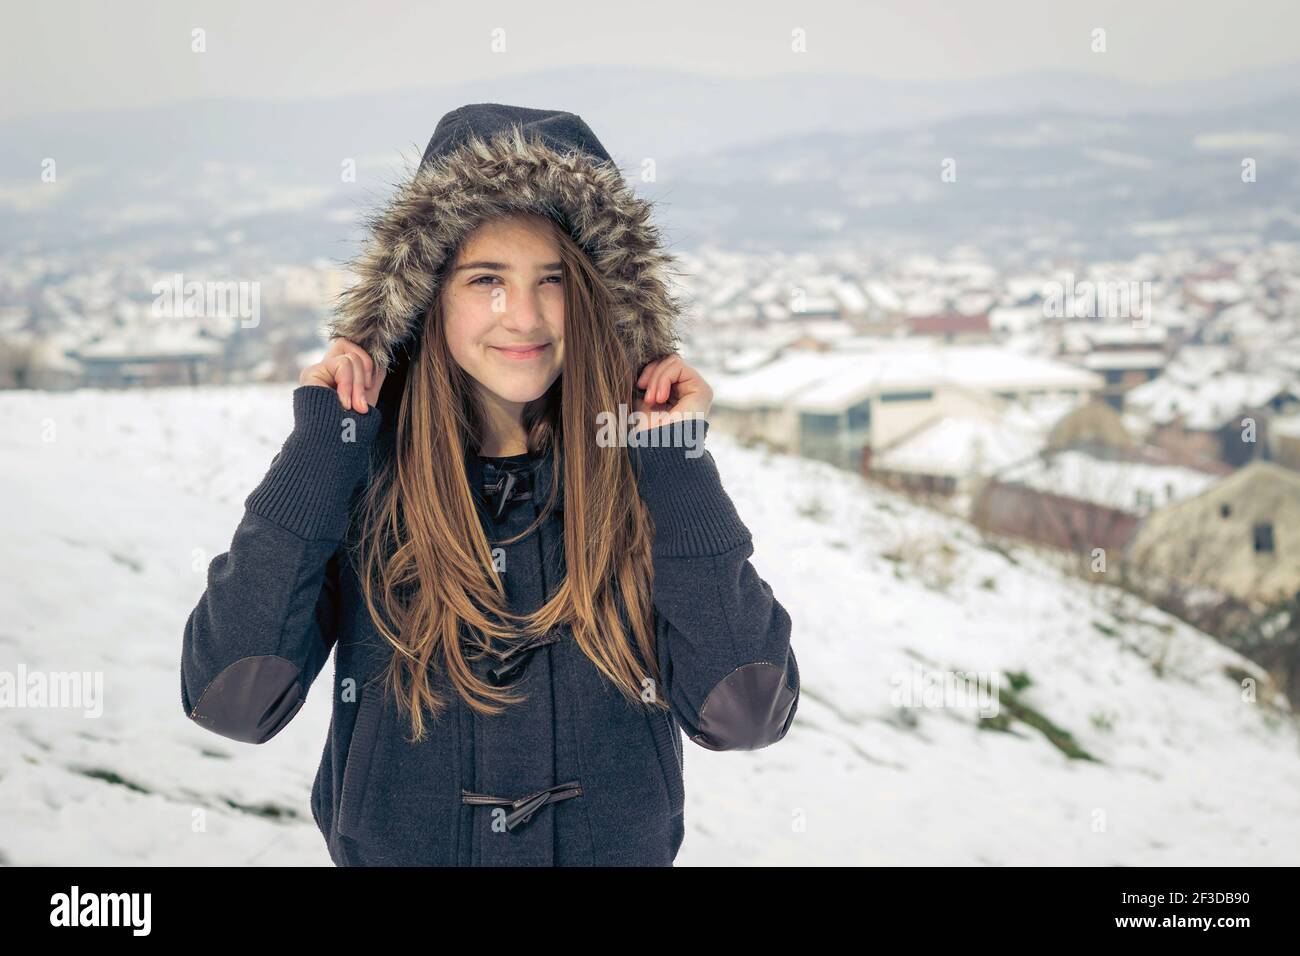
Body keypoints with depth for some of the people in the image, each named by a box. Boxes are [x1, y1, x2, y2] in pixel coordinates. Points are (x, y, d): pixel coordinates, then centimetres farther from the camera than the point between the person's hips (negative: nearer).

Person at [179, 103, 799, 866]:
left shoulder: (644, 476, -10)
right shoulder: (358, 481, -11)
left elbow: (744, 715, -18)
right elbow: (232, 700, -21)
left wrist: (683, 464, -20)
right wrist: (318, 450, -20)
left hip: (620, 848, 1)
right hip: (394, 848, 0)